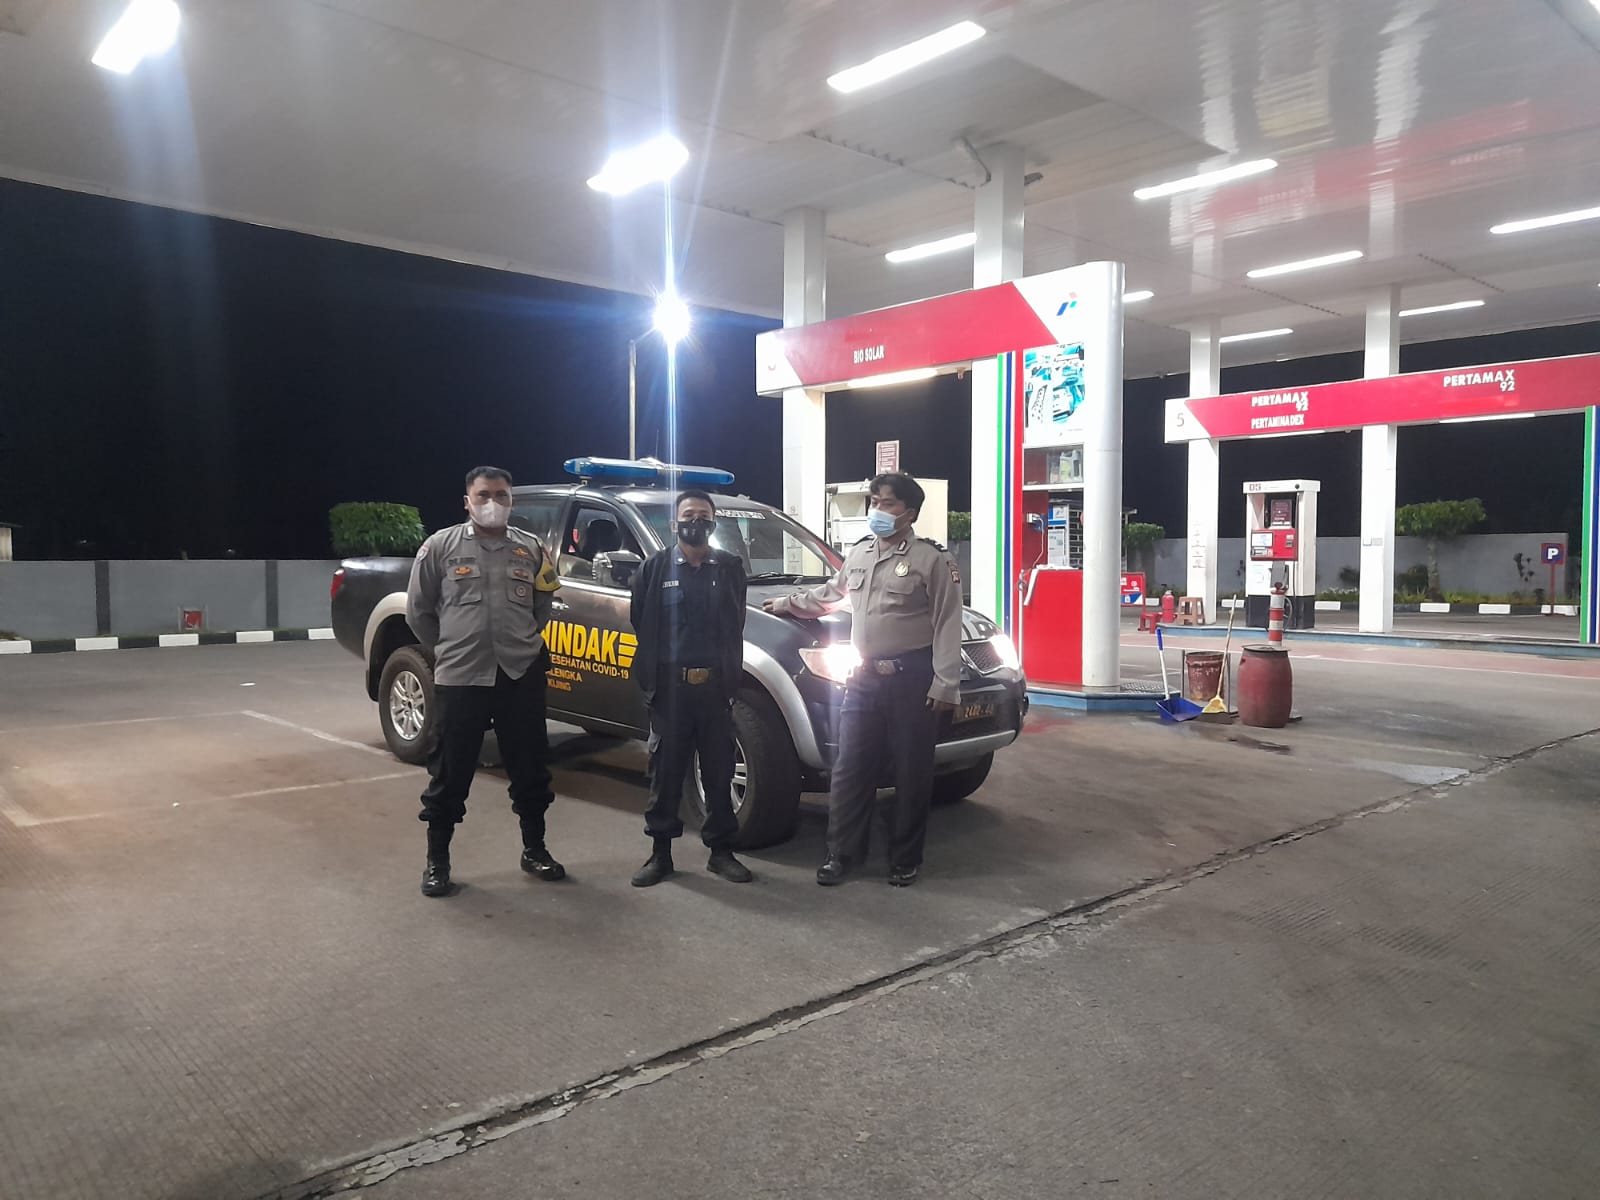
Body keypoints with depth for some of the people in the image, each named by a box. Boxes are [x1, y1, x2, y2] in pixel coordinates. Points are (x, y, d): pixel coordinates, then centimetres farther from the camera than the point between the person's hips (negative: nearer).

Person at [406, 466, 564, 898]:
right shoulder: (441, 546, 0)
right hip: (459, 678, -2)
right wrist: (450, 649, 9)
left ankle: (534, 850, 27)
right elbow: (418, 610, 7)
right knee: (449, 773, 5)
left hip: (521, 675, 2)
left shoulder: (531, 549, 6)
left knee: (530, 768, 10)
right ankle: (437, 860, 19)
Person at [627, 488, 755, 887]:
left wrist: (731, 679, 0)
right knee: (665, 771, 6)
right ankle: (660, 852, 17)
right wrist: (649, 678, 0)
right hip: (670, 686, -1)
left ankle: (721, 850, 20)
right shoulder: (654, 568, 3)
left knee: (719, 772, 8)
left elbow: (735, 629, 5)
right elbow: (641, 627, 3)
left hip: (715, 686, 1)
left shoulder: (730, 567, 5)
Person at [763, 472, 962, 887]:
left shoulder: (932, 559, -7)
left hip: (911, 678, -5)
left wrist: (945, 684, -16)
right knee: (850, 770, 7)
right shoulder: (858, 554, 13)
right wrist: (787, 603, 38)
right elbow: (829, 594, 32)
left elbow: (947, 624, -11)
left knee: (911, 774, 5)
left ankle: (905, 860, 18)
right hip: (864, 677, 5)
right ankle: (841, 853, 17)